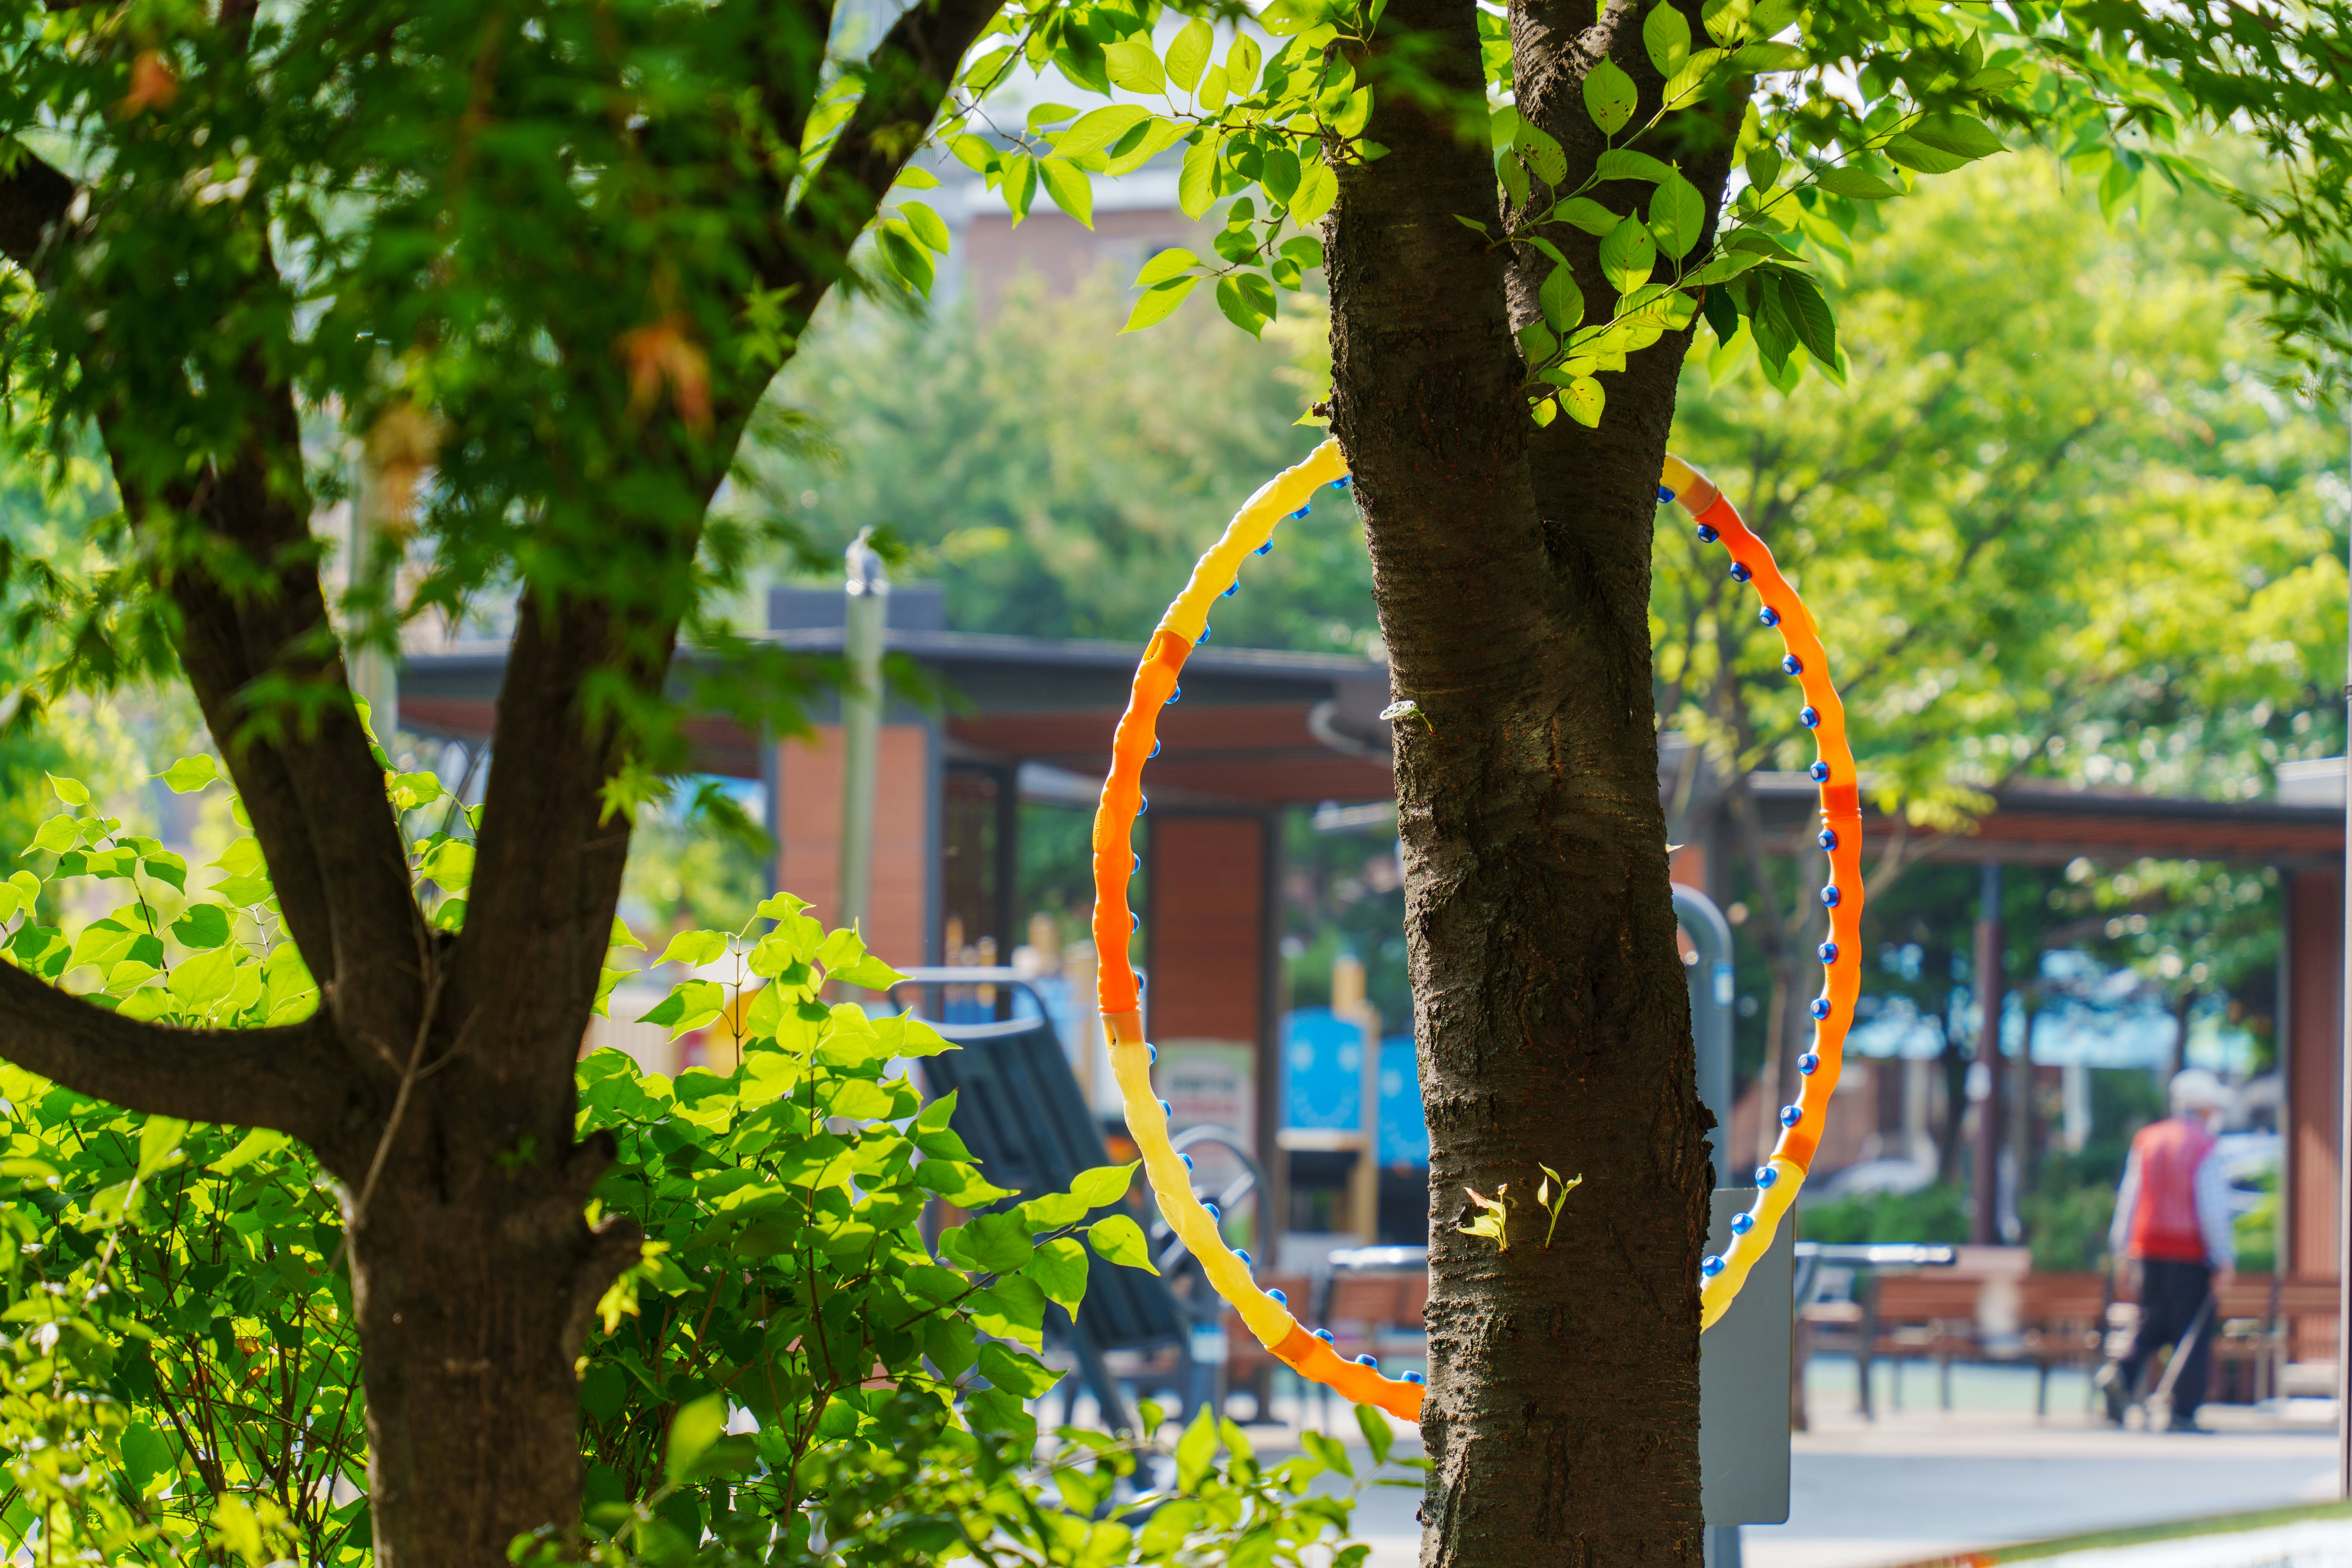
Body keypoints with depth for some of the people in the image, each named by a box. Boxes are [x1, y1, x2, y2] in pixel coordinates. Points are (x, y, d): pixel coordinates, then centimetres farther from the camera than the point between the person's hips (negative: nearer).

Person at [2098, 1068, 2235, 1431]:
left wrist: (2123, 1255, 14)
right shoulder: (2202, 1149, -9)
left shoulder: (2147, 1141, 8)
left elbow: (2128, 1200, 10)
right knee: (2193, 1335, 2)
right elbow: (2213, 1210, -12)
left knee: (2152, 1326, 16)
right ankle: (2183, 1413, 1)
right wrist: (2225, 1262, -8)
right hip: (2191, 1252, -5)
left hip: (2150, 1250, 5)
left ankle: (2122, 1373, -10)